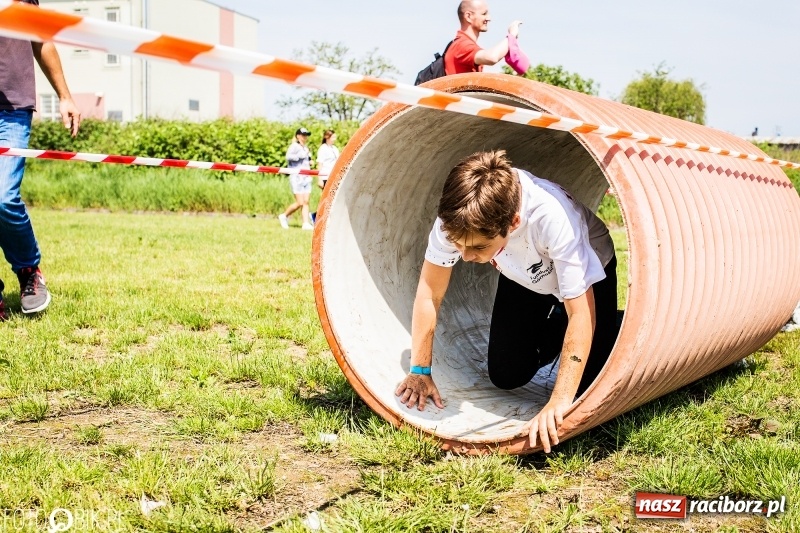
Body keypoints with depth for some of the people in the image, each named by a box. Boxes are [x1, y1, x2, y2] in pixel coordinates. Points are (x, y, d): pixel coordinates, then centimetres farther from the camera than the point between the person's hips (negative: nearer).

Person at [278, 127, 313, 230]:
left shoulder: (306, 148, 18)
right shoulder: (294, 146, -7)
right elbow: (288, 156, -24)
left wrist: (310, 162, 14)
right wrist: (300, 156, -25)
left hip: (306, 177, 8)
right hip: (296, 177, -8)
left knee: (306, 202, 0)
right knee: (300, 203, -8)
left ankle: (306, 223, 1)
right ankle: (284, 216, 12)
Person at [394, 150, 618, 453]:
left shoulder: (554, 218, -46)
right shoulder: (456, 217, -34)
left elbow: (581, 313, -40)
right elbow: (429, 292, -22)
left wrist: (558, 403, -44)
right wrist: (420, 372, -20)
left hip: (588, 272, -3)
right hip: (524, 278, 3)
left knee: (586, 385, -13)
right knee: (506, 377, -4)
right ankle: (553, 333, 25)